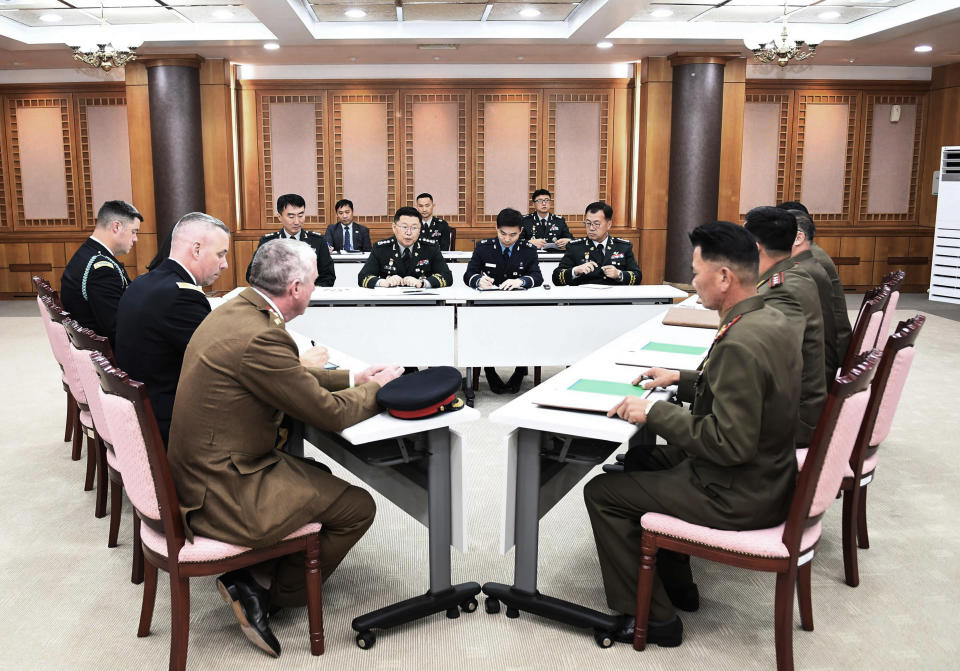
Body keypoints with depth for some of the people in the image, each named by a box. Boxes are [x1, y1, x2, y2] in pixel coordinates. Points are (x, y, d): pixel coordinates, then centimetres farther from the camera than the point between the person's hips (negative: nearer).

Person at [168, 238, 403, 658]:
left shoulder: (234, 311, 4)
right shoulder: (260, 338, -27)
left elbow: (287, 378, 18)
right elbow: (330, 413, -18)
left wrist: (353, 378, 14)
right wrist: (375, 387, 0)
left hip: (202, 472, 10)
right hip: (224, 495, -10)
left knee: (317, 474, 25)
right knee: (357, 507, -1)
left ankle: (251, 577, 18)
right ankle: (269, 590, 10)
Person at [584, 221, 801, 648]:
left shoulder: (739, 344, -30)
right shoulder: (773, 321, 1)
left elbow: (731, 444, -30)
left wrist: (654, 413, -22)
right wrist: (681, 380, 13)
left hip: (738, 498, -10)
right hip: (769, 476, 10)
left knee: (601, 492, 0)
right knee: (643, 457, 25)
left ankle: (653, 616, 12)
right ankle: (676, 585, 34)